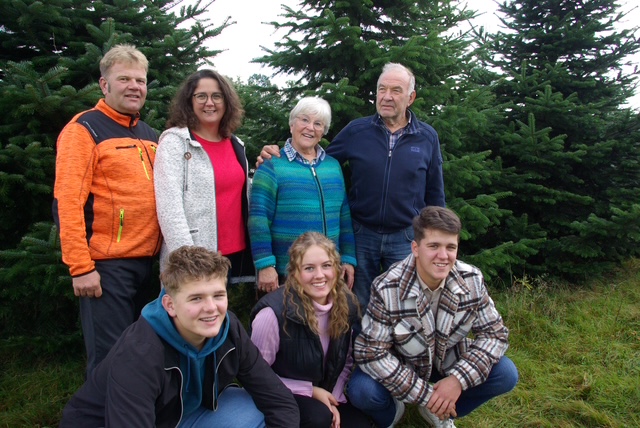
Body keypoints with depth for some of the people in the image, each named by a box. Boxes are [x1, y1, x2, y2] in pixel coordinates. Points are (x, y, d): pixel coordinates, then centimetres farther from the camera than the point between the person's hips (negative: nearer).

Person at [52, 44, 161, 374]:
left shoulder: (150, 135, 14)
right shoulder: (84, 129, -7)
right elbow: (68, 201, -14)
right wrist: (80, 267, -18)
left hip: (148, 262, 7)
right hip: (106, 264, -7)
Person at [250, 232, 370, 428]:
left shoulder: (346, 303, -9)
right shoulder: (273, 313, -28)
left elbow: (346, 361, 5)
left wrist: (334, 398, -8)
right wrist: (310, 390, -17)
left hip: (325, 392, 6)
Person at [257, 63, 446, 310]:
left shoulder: (427, 137, -1)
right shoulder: (356, 131, -2)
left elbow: (435, 195, 6)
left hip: (406, 238, 0)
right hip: (362, 235, 0)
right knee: (359, 309, 15)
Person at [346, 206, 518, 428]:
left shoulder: (472, 280, -17)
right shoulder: (387, 289, -27)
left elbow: (495, 332, -10)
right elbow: (371, 352, -26)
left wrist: (459, 379, -25)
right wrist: (425, 394, -27)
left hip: (448, 364, 4)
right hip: (401, 369, -3)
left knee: (505, 374, -16)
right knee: (362, 390, -31)